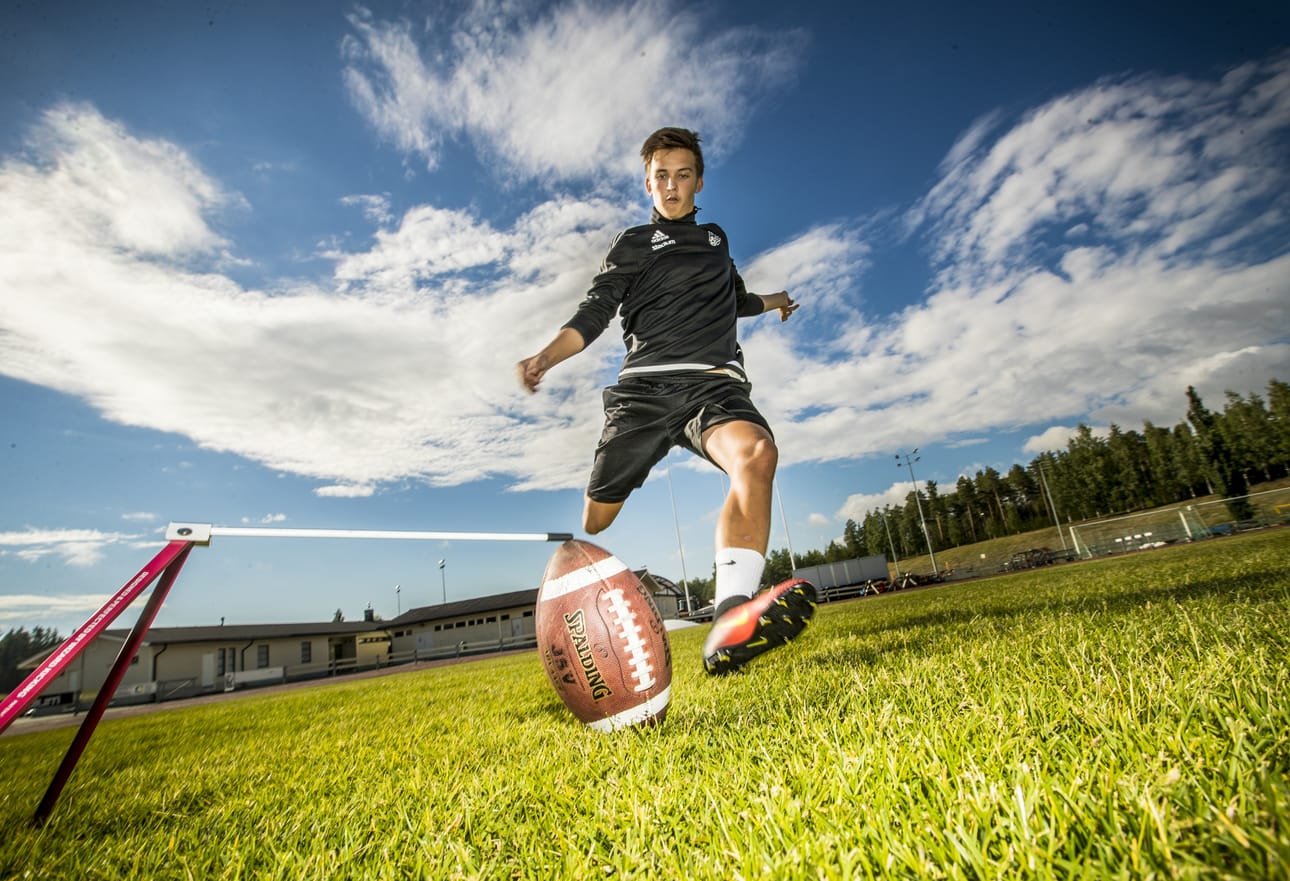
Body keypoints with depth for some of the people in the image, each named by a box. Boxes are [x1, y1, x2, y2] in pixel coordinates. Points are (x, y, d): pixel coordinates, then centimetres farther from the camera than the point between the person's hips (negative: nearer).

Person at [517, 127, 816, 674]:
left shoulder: (715, 238, 30)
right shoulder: (633, 244, 18)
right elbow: (594, 313, 4)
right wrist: (546, 357, -11)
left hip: (713, 380, 2)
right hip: (644, 385, -1)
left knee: (756, 451, -33)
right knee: (595, 517, -5)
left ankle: (730, 625, -50)